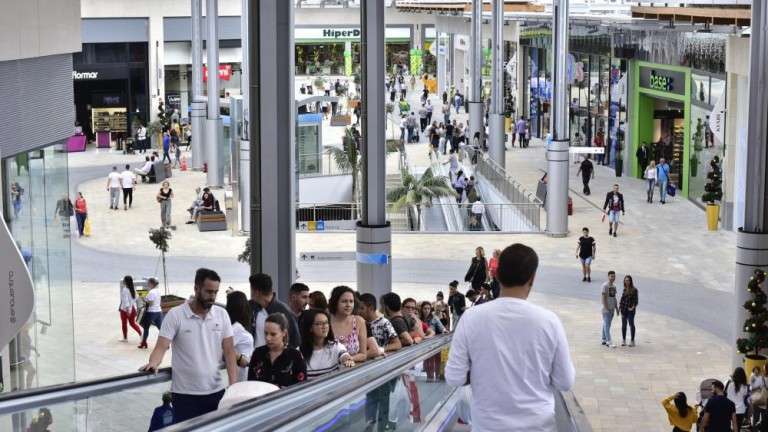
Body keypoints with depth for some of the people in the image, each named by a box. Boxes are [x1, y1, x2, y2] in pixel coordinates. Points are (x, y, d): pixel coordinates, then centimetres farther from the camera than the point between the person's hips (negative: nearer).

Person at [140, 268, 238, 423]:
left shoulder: (222, 314, 4)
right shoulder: (175, 315, -6)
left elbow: (229, 351, 4)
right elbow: (161, 346, -11)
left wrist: (234, 385, -6)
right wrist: (153, 363, -33)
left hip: (216, 391, 4)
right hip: (185, 394, -3)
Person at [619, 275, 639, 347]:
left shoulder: (634, 290, -7)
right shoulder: (624, 289, 9)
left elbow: (635, 300, -8)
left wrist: (633, 307, -17)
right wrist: (620, 307, 7)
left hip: (630, 309, -5)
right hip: (624, 309, 5)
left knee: (631, 324, -1)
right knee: (624, 324, 9)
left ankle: (632, 341, 6)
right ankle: (623, 340, 17)